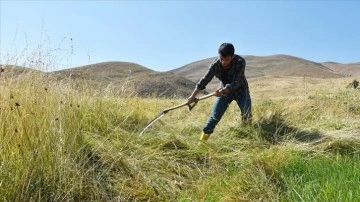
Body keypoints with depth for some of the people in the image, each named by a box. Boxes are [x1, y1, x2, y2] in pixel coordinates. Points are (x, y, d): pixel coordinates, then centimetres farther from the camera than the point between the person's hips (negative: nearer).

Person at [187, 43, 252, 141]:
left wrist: (223, 90, -53)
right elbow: (205, 79, -15)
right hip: (224, 91, 2)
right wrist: (193, 95, -17)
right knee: (214, 116, -3)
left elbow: (235, 82, -35)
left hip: (240, 90, -1)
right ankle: (202, 140, 4)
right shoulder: (215, 64, -21)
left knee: (246, 114, -9)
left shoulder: (240, 62, -30)